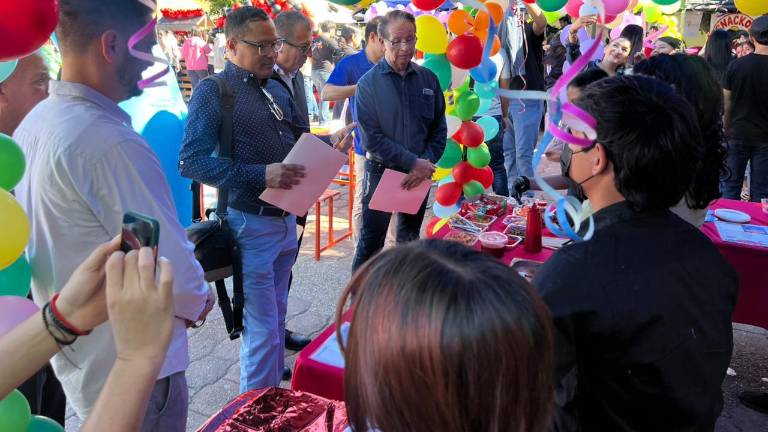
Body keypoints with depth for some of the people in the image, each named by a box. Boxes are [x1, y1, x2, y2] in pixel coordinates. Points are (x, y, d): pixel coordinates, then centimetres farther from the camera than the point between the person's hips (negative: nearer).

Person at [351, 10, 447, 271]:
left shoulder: (428, 79, 2)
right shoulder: (369, 83, -9)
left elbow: (439, 129, 5)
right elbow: (371, 137, -14)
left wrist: (426, 164, -11)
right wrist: (414, 162, -18)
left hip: (419, 175, 4)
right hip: (380, 172, -4)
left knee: (410, 240, 17)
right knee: (370, 244, 2)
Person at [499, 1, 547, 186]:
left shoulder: (530, 32, 0)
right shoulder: (505, 39, 15)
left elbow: (542, 22, -26)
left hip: (528, 100, -6)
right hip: (507, 100, 6)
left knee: (523, 152, -8)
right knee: (508, 150, 10)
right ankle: (512, 191, 20)